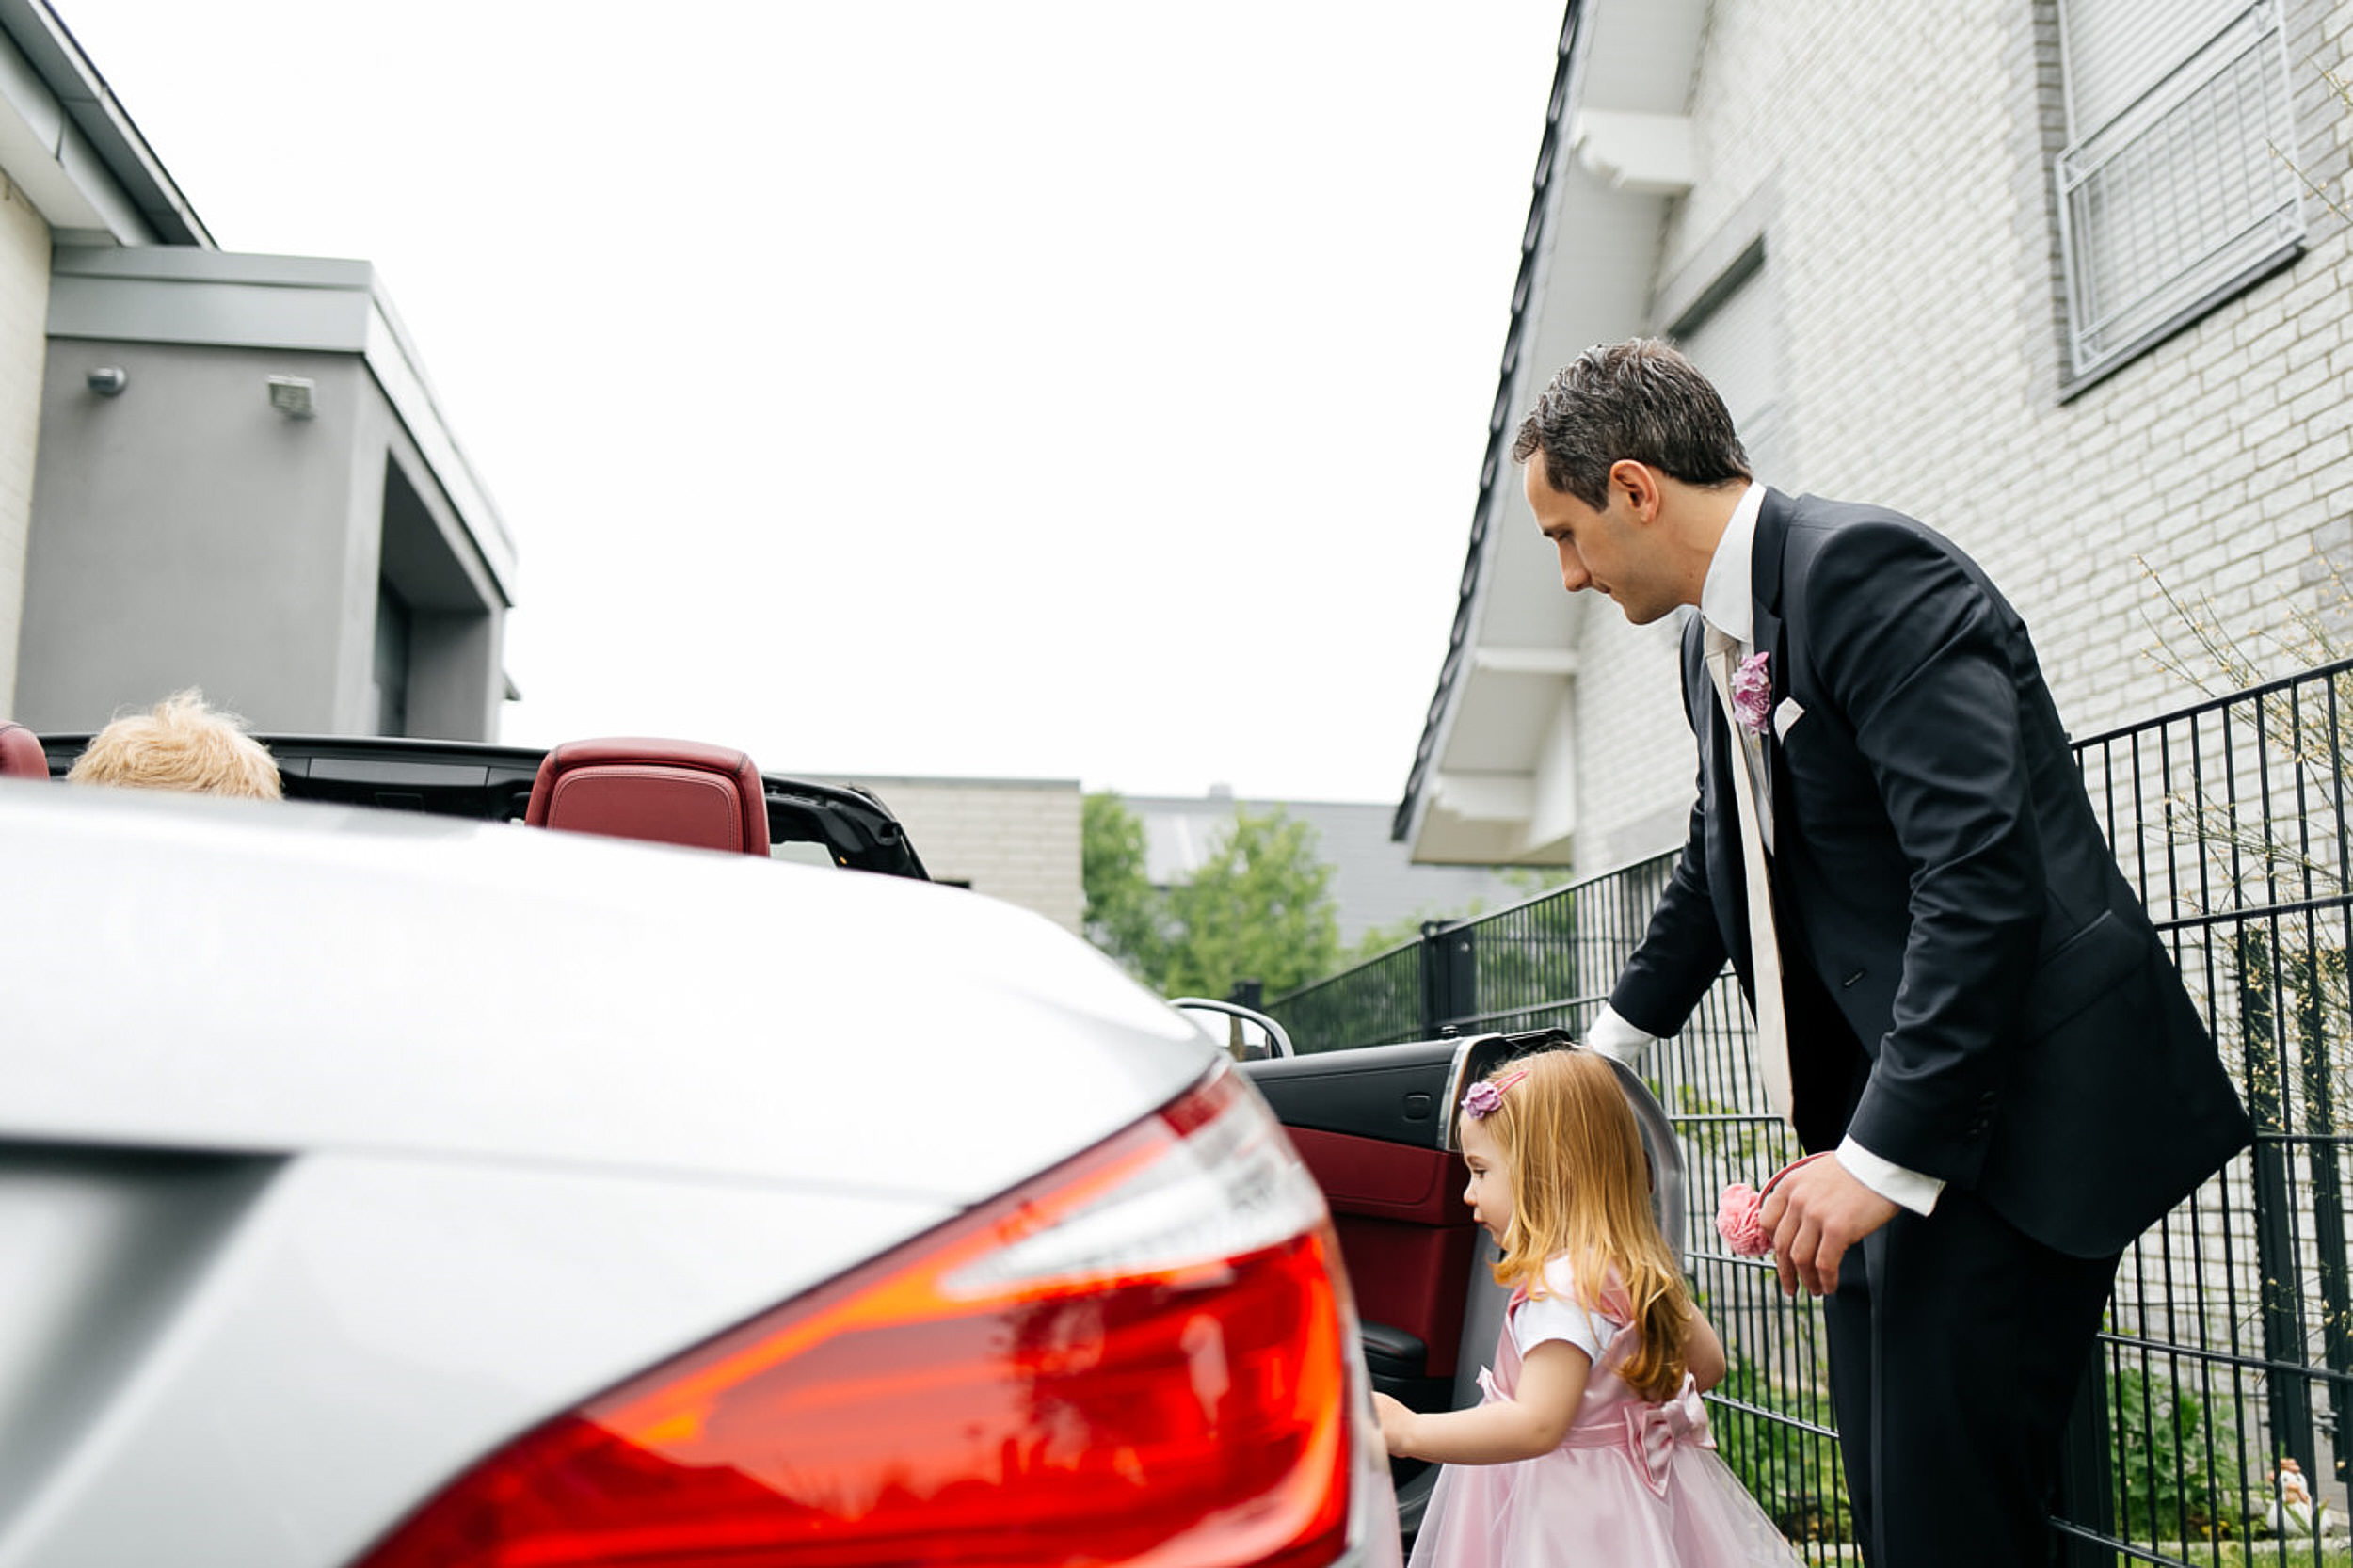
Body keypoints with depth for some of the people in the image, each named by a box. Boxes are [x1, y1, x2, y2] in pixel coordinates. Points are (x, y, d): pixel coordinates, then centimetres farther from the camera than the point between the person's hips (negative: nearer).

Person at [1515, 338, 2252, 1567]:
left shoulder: (1866, 571, -16)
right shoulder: (1715, 644, 14)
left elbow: (1982, 876, -25)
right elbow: (1716, 874, 30)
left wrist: (1883, 1154, -25)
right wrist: (1606, 1049, 36)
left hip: (2008, 1116, -9)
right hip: (1881, 1132, 9)